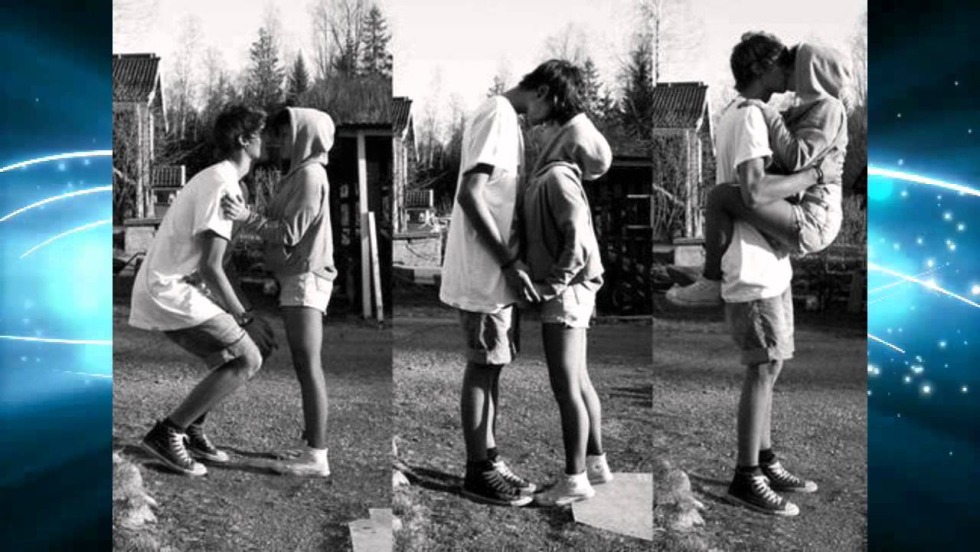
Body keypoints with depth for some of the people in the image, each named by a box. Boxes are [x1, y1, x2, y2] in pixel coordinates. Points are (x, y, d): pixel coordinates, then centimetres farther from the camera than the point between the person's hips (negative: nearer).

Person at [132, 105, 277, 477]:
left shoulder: (216, 179, 17)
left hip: (167, 288, 10)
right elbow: (210, 267, -21)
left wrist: (242, 309, 16)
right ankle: (167, 433, -9)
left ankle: (191, 431, 21)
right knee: (248, 359, -12)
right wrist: (245, 319, -15)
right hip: (170, 291, -10)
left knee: (233, 360, 17)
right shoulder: (223, 185, -15)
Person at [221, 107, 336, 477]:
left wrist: (247, 218, -20)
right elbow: (284, 229, 14)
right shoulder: (299, 174, 18)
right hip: (297, 279, 10)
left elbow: (290, 232, -16)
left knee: (308, 366, -11)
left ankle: (316, 456, -10)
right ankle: (313, 445, 16)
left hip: (305, 279, -10)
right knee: (305, 366, 11)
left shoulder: (310, 175, -10)